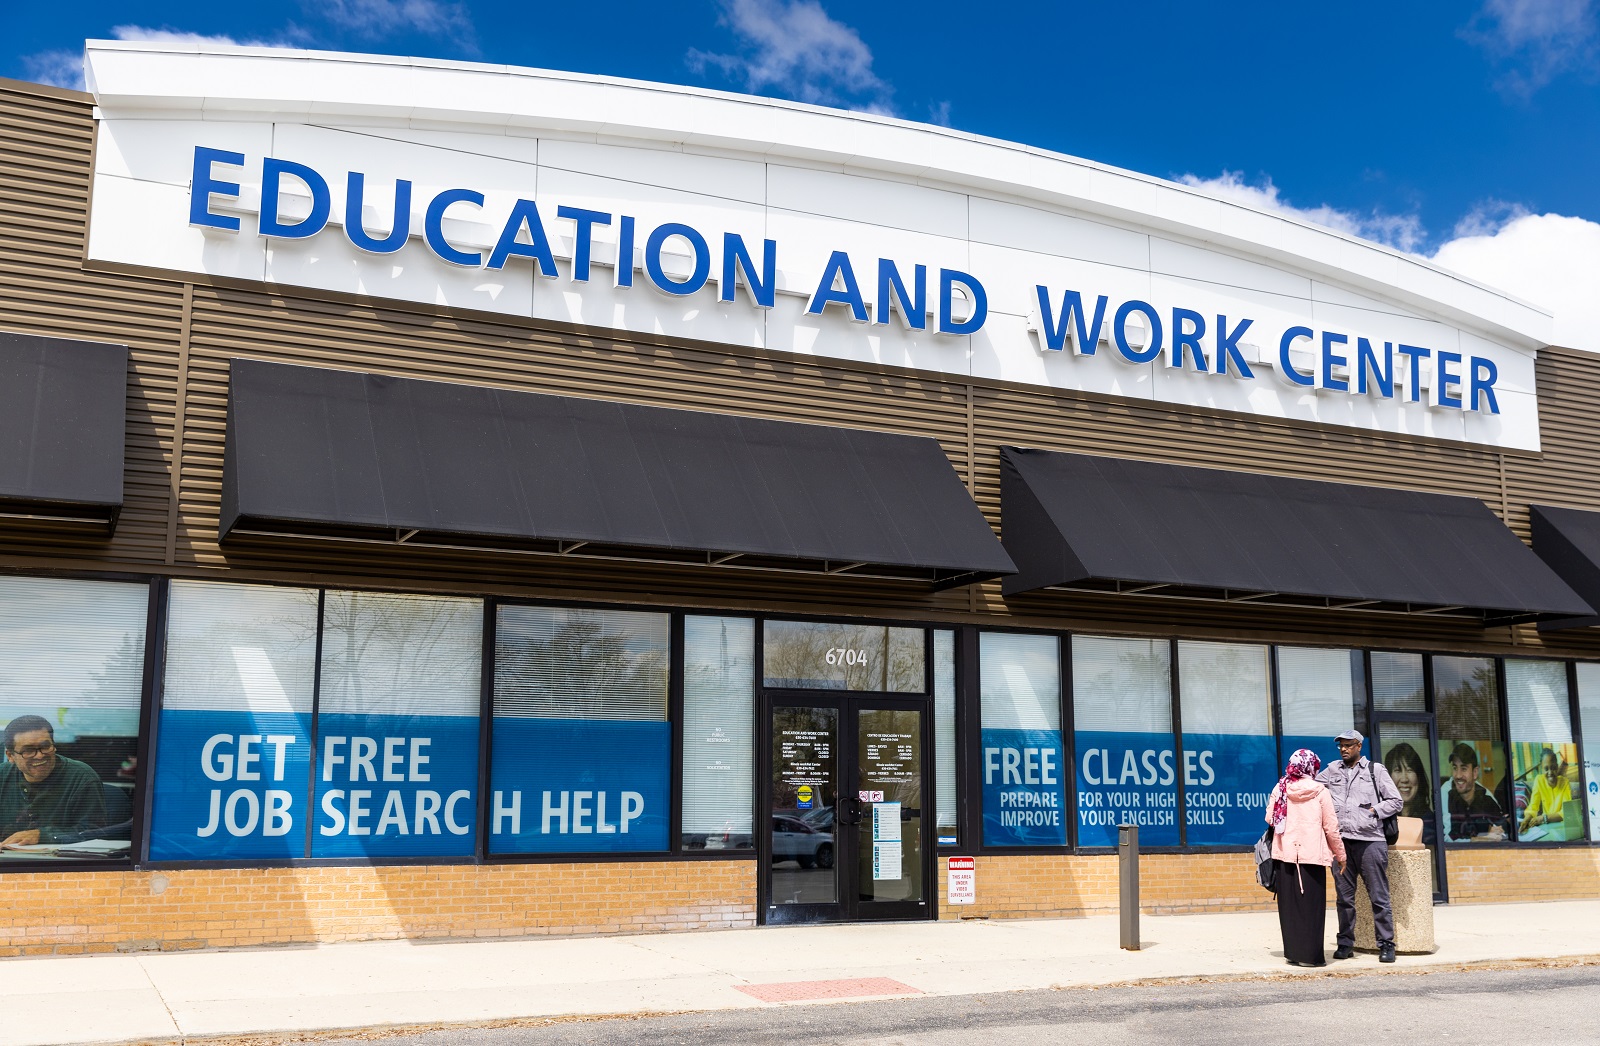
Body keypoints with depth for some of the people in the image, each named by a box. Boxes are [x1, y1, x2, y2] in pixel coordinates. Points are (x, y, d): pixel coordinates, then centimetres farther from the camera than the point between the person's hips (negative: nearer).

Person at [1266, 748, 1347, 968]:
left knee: (1289, 904, 9)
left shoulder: (1280, 789, 1)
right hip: (1312, 856, -3)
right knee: (1311, 906, 2)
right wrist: (1340, 855, 9)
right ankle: (1310, 955, 2)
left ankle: (1292, 952, 12)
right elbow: (1331, 828, -3)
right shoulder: (1320, 792, -5)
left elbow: (1269, 819, 5)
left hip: (1284, 854, 3)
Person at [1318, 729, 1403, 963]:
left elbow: (1395, 802, 6)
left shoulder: (1376, 770, 7)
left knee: (1379, 897, -1)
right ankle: (1345, 944, 13)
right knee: (1344, 896, 6)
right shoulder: (1333, 771, 15)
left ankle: (1386, 945, 4)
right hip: (1341, 840, 3)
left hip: (1370, 840, -3)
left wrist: (1374, 811, -4)